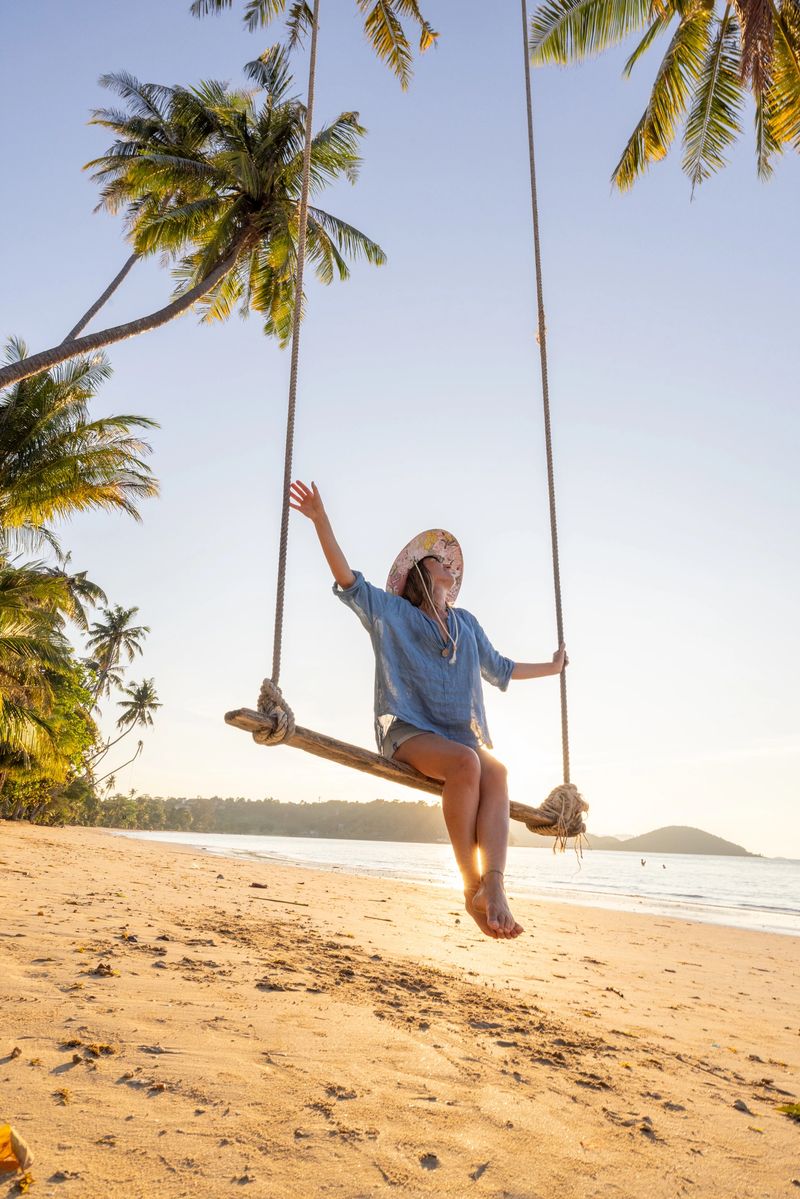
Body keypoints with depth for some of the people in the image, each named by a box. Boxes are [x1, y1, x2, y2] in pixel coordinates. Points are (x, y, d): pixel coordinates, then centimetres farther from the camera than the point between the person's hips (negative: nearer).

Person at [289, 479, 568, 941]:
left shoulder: (466, 623, 25)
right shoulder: (389, 611, 11)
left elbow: (499, 668, 38)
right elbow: (347, 579, -5)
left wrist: (551, 667, 43)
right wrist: (321, 521, -17)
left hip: (463, 734, 4)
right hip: (408, 730, -4)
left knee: (495, 772, -30)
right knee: (465, 762, -36)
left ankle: (494, 885, -42)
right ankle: (473, 886, -29)